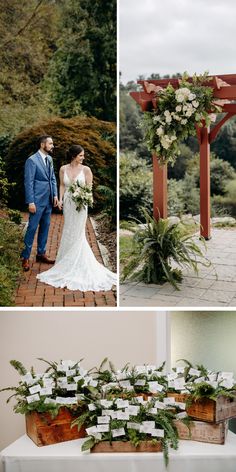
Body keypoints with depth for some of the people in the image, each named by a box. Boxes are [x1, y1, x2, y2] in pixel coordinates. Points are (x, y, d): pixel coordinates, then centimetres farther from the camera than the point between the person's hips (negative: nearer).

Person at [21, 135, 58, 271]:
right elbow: (28, 182, -14)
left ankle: (41, 254, 24)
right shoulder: (32, 160, -12)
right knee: (32, 228, -2)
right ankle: (25, 257, 6)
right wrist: (30, 202, -17)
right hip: (37, 200, -7)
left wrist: (55, 195, 7)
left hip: (48, 200, 7)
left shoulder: (50, 159, 11)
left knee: (45, 227, 13)